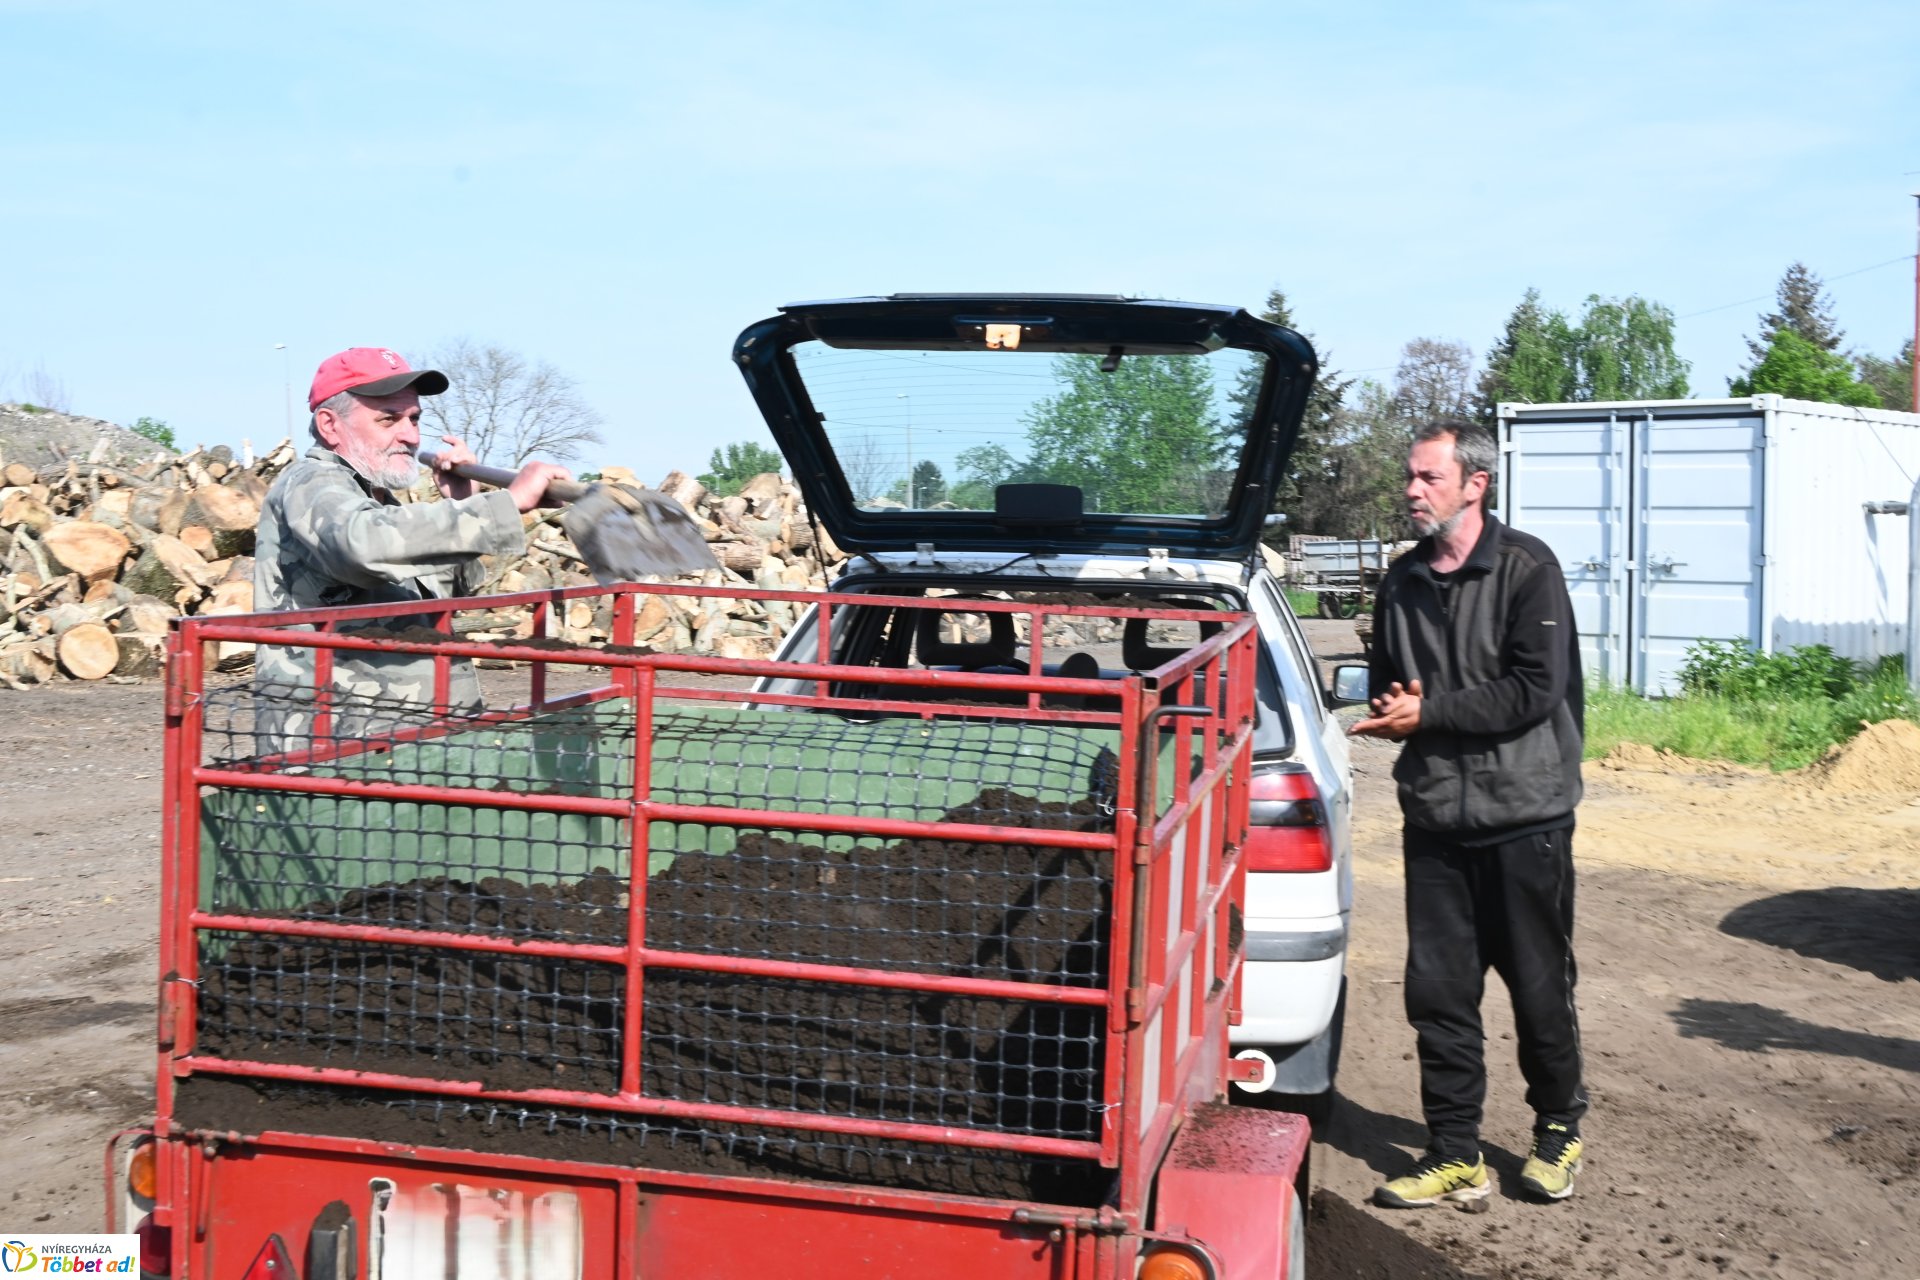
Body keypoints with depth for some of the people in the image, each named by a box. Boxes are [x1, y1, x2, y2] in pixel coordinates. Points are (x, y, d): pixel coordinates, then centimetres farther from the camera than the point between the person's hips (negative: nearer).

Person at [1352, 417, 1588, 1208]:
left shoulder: (1526, 568, -7)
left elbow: (1535, 690, -15)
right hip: (1434, 816, 5)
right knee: (1438, 992, 4)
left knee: (1540, 987, 7)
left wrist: (1429, 711, -13)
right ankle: (1455, 1157, 13)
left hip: (1525, 815, -5)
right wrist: (1391, 711, -2)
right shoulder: (1403, 582, 12)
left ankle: (1559, 1130, 28)